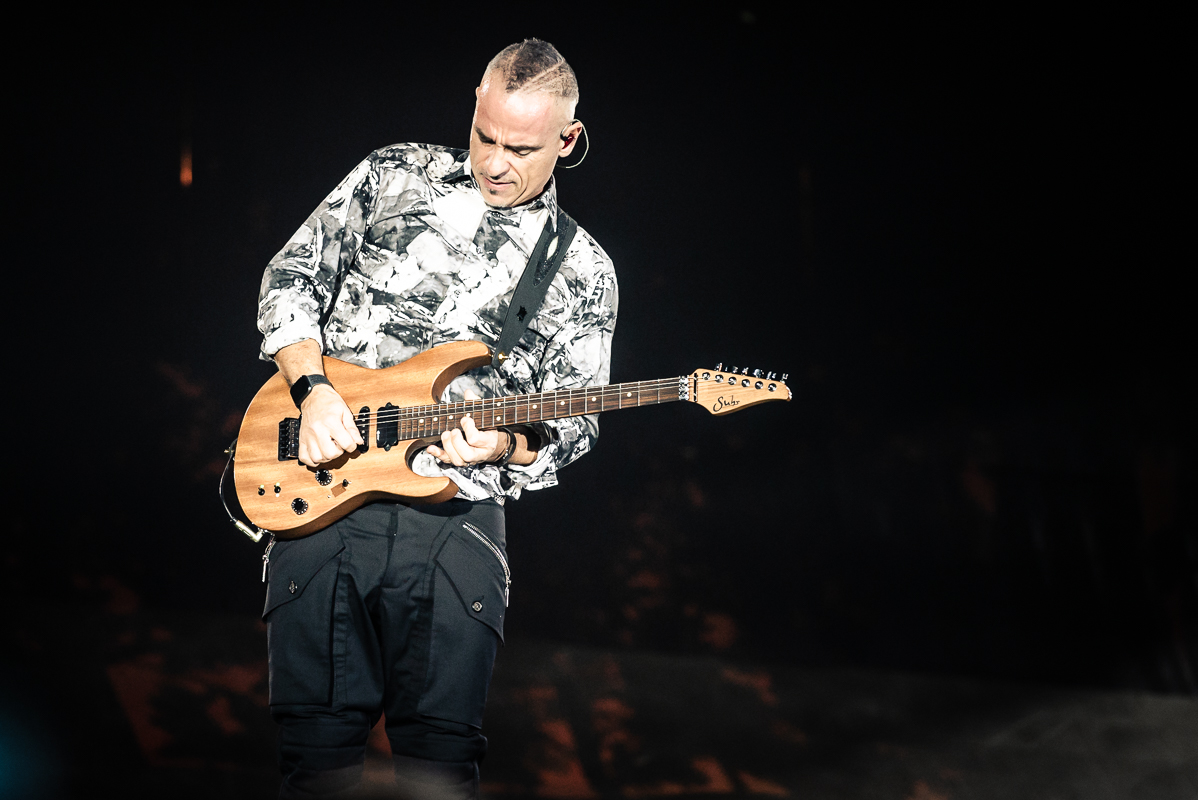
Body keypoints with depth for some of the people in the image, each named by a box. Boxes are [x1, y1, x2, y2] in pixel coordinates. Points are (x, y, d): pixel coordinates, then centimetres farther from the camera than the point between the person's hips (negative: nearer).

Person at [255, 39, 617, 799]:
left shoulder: (582, 271, 10)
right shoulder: (395, 175, 11)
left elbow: (574, 422, 8)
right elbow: (290, 279, 11)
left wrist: (508, 445, -14)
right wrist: (313, 388, -5)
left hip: (458, 515, 0)